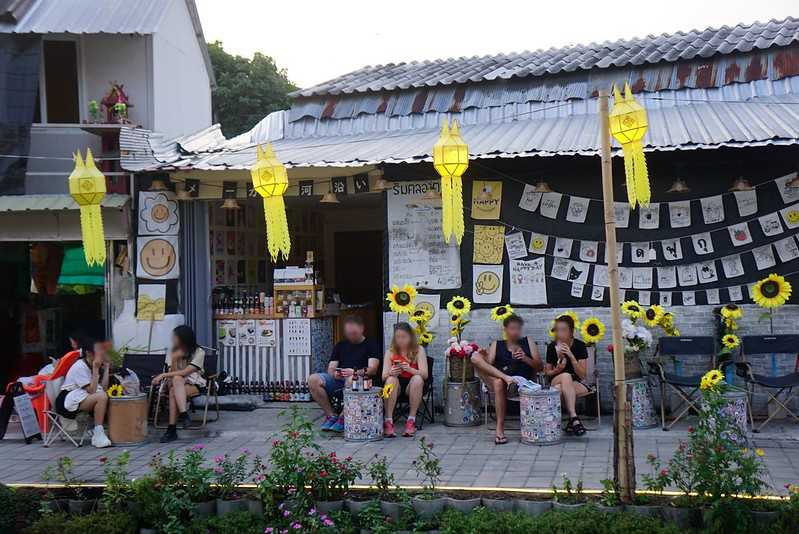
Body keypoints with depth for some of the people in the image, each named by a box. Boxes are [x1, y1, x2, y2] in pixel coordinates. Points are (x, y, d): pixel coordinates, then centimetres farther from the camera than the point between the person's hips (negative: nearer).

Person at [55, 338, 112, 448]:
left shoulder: (92, 366, 9)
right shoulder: (79, 367, -16)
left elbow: (103, 387, -2)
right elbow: (92, 391, -22)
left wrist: (106, 367, 0)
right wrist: (96, 369, -24)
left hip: (79, 398, 9)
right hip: (67, 401, -9)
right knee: (101, 397, -28)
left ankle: (97, 431, -3)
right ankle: (98, 434, -23)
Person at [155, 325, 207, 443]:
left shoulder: (199, 352, -6)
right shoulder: (173, 352, 7)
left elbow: (185, 372, -18)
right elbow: (173, 374, -4)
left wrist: (164, 375, -20)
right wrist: (174, 359, -19)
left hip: (194, 386, -3)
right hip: (178, 386, 3)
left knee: (173, 391, -33)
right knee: (177, 379, -33)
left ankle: (172, 430, -36)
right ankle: (184, 415, -41)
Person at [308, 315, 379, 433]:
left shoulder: (370, 345, 10)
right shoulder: (340, 345, 23)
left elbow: (372, 369, -4)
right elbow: (330, 369, 16)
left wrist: (355, 372, -24)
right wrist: (334, 374, -10)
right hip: (338, 379, 5)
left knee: (351, 379, -41)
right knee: (313, 380, -23)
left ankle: (343, 417, -26)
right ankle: (331, 415, -13)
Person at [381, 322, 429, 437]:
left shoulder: (418, 350, -3)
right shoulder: (390, 352, 1)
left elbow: (424, 374, -15)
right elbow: (383, 376, -8)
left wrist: (410, 369, -35)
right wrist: (390, 373, -32)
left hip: (412, 386, -1)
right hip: (396, 386, 1)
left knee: (417, 379, -32)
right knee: (391, 379, -32)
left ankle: (411, 421, -27)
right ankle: (388, 421, -32)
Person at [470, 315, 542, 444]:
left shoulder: (528, 342, 17)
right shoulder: (496, 345, 19)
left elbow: (540, 367, 10)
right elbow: (488, 366, 5)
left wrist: (525, 359, -9)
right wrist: (484, 357, -18)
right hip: (501, 384, 2)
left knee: (498, 382, -38)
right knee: (475, 357, -19)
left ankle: (500, 428, -34)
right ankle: (504, 376, -31)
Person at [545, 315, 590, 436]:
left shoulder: (580, 346, -6)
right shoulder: (552, 347, -1)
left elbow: (582, 375, -12)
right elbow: (547, 372, 7)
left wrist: (571, 356, -23)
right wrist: (557, 369, -16)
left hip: (578, 384, -1)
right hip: (555, 382, 2)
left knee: (559, 389, -37)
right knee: (566, 376, -37)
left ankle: (571, 419, -28)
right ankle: (574, 418, -40)